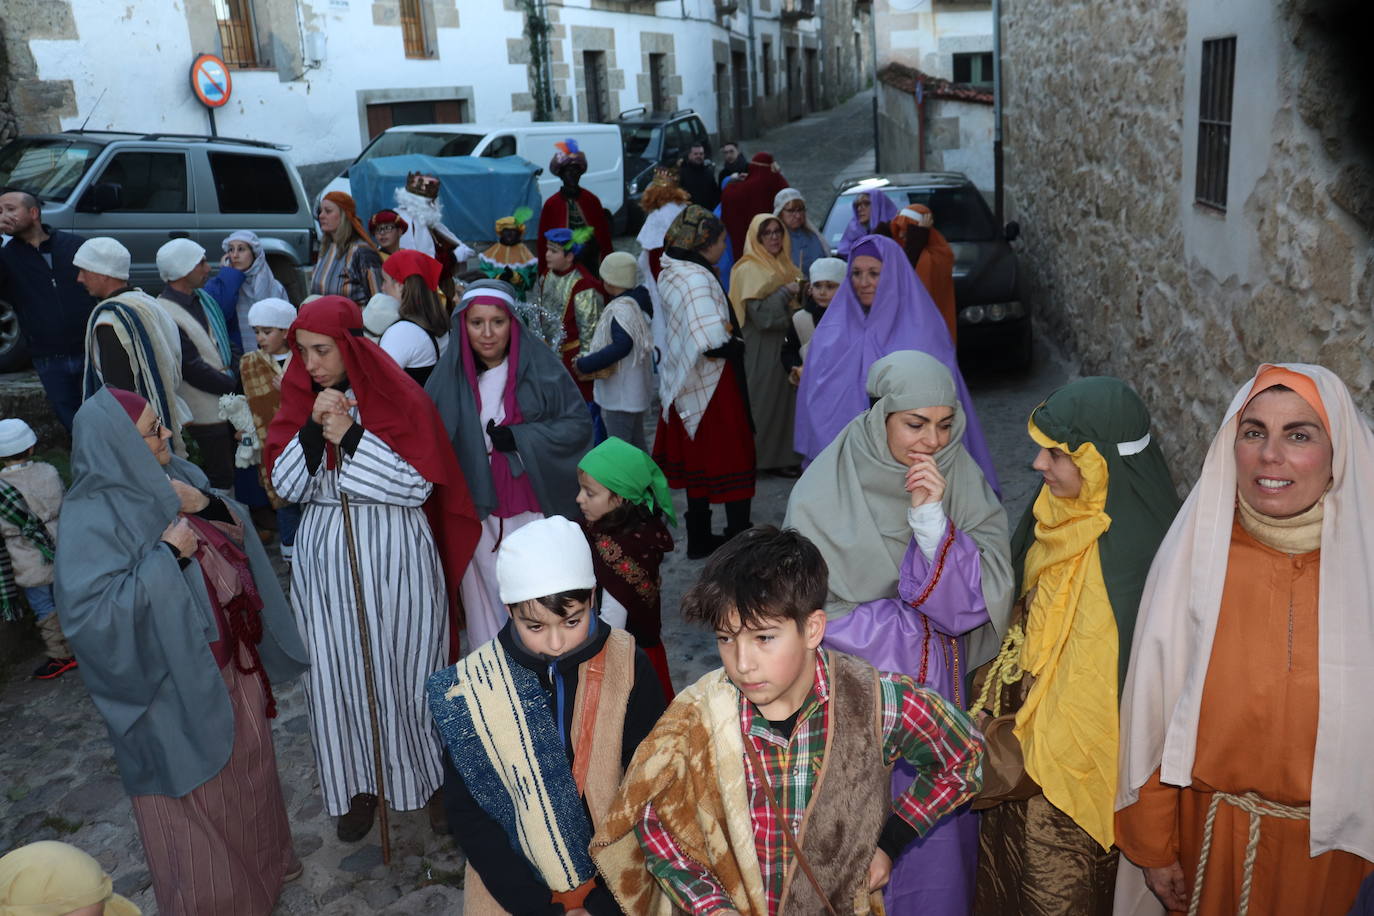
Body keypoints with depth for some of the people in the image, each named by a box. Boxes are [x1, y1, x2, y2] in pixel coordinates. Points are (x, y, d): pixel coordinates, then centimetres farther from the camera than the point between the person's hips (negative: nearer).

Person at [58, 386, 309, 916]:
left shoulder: (175, 475, -3)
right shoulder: (91, 519, -23)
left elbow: (239, 533, 5)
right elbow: (88, 613, -30)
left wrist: (207, 506, -15)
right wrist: (166, 555, -28)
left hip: (232, 658, 7)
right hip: (178, 680, -7)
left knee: (247, 761, 24)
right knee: (197, 790, 10)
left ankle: (261, 859, 47)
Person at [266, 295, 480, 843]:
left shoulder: (401, 398, -8)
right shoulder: (299, 400, 4)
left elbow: (418, 486, -13)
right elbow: (286, 487, -2)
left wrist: (351, 436, -19)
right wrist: (313, 428, -17)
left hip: (396, 556, -3)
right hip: (324, 556, 3)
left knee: (408, 670, 5)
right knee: (336, 674, 7)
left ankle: (433, 778, 26)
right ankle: (356, 785, 28)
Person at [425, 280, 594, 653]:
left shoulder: (540, 364, -5)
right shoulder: (450, 374, -1)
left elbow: (579, 424, -4)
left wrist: (520, 438, -14)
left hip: (534, 506, -1)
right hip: (477, 509, 1)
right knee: (486, 597, 8)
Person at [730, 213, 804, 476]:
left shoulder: (785, 265, 15)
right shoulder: (749, 270, -10)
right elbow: (761, 314, -19)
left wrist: (802, 292, 8)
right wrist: (786, 292, -17)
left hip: (787, 344, 8)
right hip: (763, 348, -8)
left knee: (789, 398, 9)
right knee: (767, 401, -3)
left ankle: (786, 453, 17)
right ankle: (770, 457, 6)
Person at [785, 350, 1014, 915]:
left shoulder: (961, 480, -6)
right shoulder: (824, 492, -15)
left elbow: (982, 596, -13)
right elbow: (815, 615, -14)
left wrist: (932, 518, -27)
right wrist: (930, 618, -12)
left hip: (939, 691, 3)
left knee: (940, 837, 16)